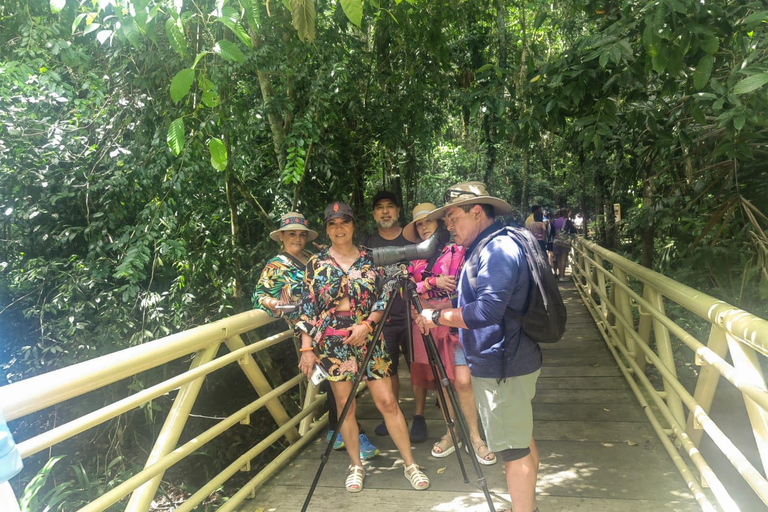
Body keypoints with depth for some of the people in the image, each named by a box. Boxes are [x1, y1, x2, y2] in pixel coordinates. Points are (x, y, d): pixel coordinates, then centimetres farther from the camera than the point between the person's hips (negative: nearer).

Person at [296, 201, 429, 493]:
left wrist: (367, 324, -13)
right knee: (344, 405, 8)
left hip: (368, 339, 0)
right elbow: (308, 307, 1)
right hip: (332, 342, 0)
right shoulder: (316, 264, 2)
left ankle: (411, 464, 14)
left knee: (387, 402, 1)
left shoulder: (370, 259, 3)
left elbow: (383, 299, 3)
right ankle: (356, 466, 25)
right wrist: (307, 348, -4)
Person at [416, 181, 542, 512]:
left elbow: (487, 310, -29)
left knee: (514, 450, 0)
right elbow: (477, 302, 20)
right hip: (503, 362, 11)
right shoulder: (485, 248, 13)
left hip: (503, 368, -11)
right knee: (522, 441, 22)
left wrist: (437, 317, -19)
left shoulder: (499, 249, -20)